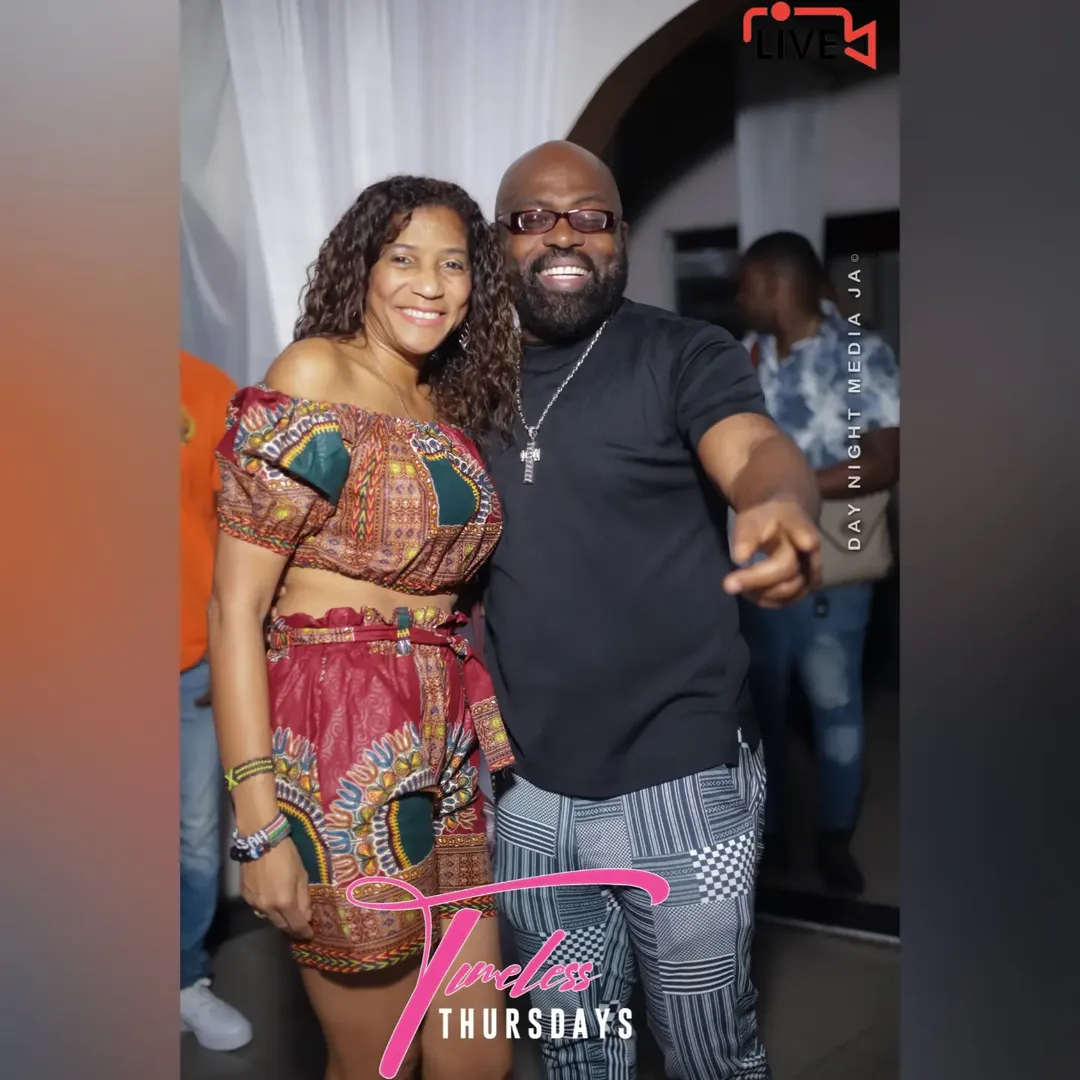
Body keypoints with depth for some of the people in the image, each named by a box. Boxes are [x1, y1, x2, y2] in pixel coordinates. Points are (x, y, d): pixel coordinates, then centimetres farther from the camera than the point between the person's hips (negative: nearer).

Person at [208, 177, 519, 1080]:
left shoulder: (451, 409, 14)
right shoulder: (314, 374, -8)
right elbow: (235, 605, -13)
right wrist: (259, 822, -16)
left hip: (448, 747, 7)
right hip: (339, 746, -6)